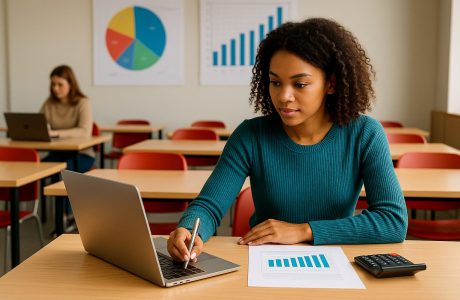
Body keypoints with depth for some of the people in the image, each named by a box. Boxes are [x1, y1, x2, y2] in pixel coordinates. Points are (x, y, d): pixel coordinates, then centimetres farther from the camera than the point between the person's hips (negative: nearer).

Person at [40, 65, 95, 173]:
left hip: (82, 154, -4)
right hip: (57, 153, 4)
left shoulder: (83, 103, -9)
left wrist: (55, 133, -33)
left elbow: (85, 132, -23)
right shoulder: (49, 104, 5)